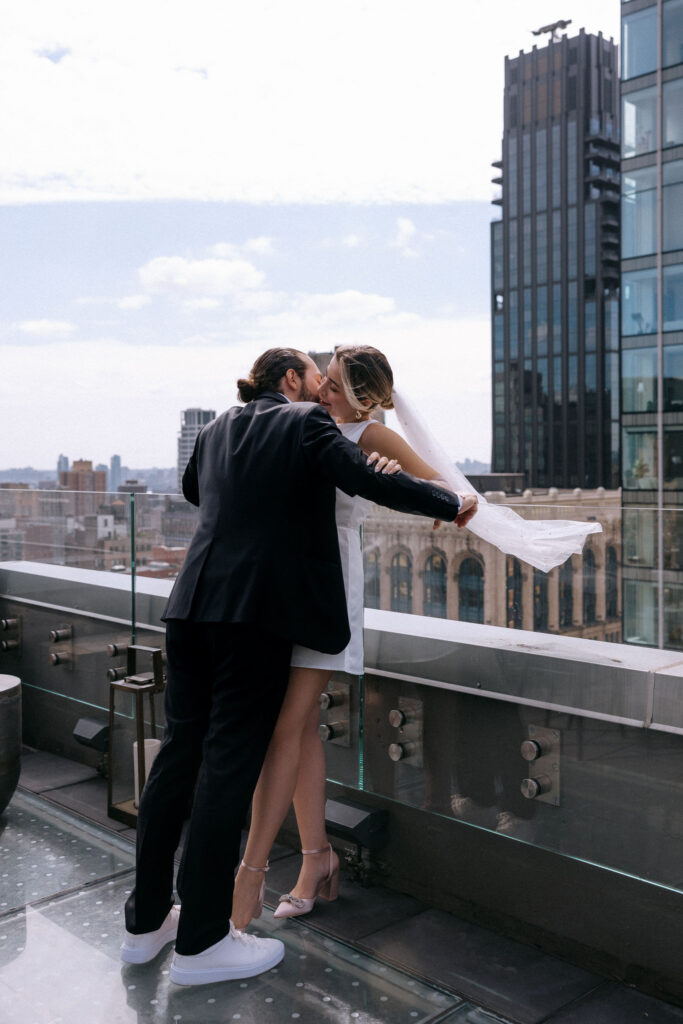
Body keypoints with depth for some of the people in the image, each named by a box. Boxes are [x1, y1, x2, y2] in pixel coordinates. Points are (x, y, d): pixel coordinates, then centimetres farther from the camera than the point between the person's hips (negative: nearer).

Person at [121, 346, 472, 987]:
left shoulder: (218, 429, 19)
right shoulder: (307, 424, -1)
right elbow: (369, 480, -11)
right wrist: (450, 505, 2)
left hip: (193, 603, 7)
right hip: (260, 610, -7)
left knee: (179, 750, 12)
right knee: (230, 762, -2)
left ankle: (146, 920, 24)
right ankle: (201, 942, 8)